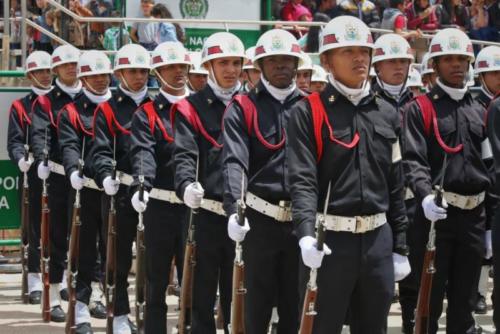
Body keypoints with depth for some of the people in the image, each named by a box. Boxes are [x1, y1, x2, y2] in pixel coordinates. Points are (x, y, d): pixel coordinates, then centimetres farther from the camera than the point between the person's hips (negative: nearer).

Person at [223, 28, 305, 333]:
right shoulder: (243, 108, -1)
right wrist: (234, 211, -29)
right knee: (258, 302, 4)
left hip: (300, 220, 2)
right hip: (260, 219, -2)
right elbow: (235, 162, -14)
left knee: (295, 303, 9)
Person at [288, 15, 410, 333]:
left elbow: (395, 187, 14)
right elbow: (303, 180, -14)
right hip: (329, 240, -5)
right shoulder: (308, 112, -5)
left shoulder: (387, 114, 11)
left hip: (378, 240, 5)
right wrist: (307, 234, -29)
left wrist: (400, 248, 12)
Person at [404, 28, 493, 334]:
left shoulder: (479, 111, 14)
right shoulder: (420, 108, -2)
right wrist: (425, 195, -32)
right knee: (430, 299, 0)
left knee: (465, 301, 12)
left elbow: (489, 166, 16)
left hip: (474, 214, 5)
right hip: (437, 213, -5)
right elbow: (414, 159, -14)